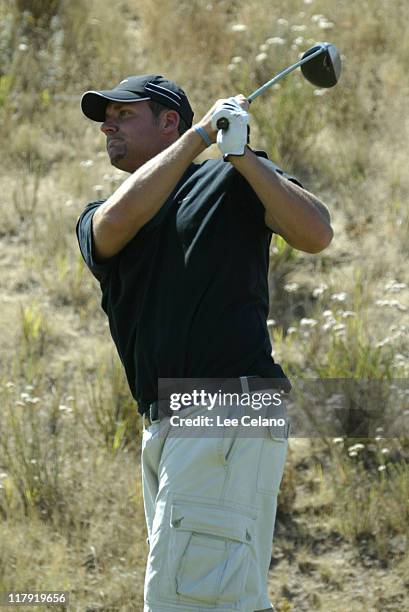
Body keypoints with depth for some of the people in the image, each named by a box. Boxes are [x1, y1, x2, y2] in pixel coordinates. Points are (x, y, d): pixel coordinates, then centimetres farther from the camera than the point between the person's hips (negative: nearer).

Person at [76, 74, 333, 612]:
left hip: (230, 421, -7)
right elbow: (118, 222, -6)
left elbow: (316, 234, -9)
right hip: (163, 429, 7)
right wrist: (201, 134, -4)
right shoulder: (97, 221, 19)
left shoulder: (232, 180, 5)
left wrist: (241, 153, -13)